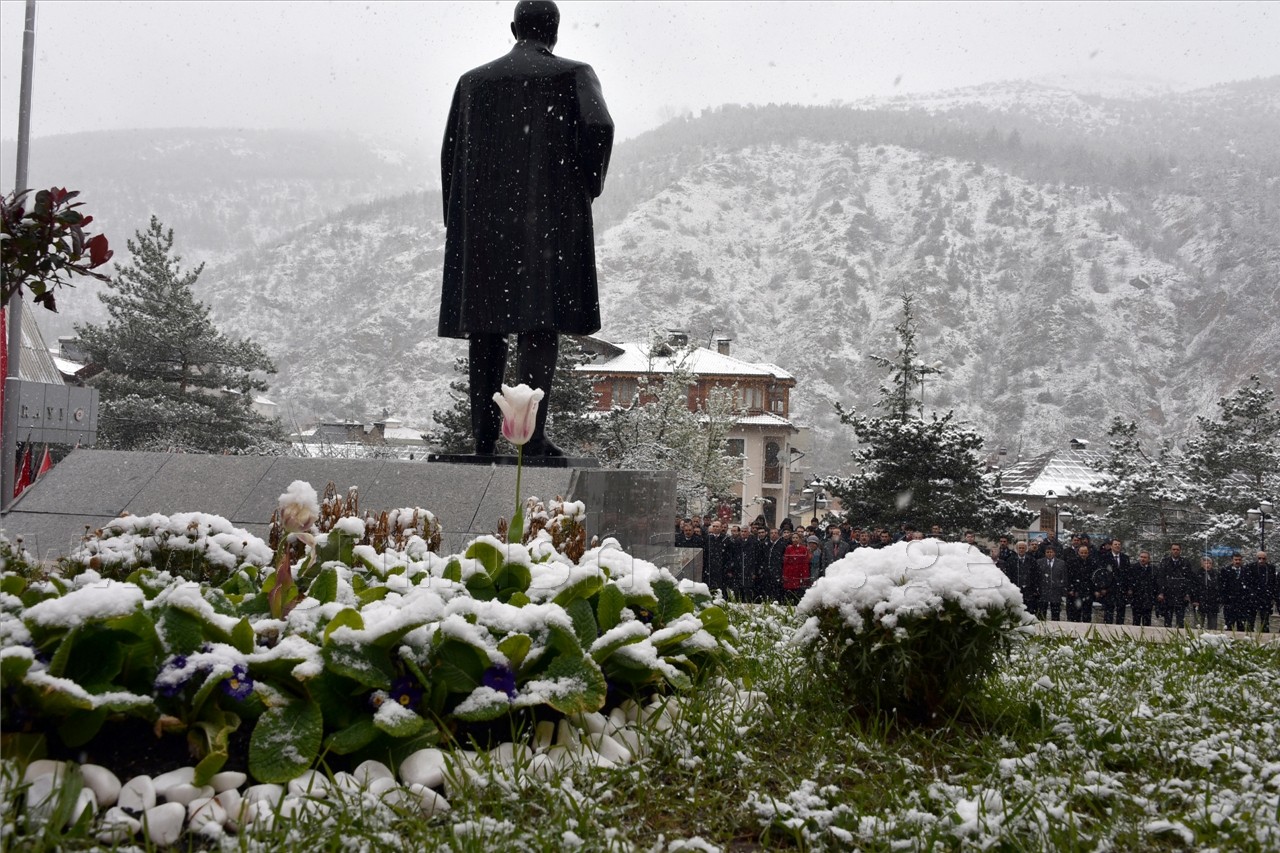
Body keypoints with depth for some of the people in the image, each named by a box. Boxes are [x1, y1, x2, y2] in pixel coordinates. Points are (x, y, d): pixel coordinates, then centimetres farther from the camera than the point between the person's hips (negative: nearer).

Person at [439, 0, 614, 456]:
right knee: (542, 319, -6)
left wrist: (458, 224, 15)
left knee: (487, 320, 10)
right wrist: (590, 185, -1)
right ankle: (532, 432, -16)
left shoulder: (473, 81, 12)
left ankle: (484, 430, 10)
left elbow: (451, 154, 10)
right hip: (549, 213, -3)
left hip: (484, 216, 4)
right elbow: (598, 126, -16)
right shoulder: (574, 75, 2)